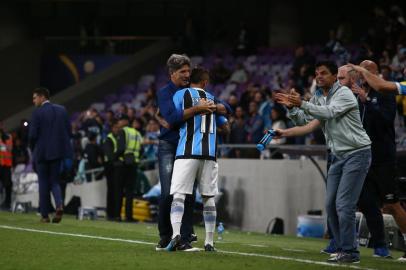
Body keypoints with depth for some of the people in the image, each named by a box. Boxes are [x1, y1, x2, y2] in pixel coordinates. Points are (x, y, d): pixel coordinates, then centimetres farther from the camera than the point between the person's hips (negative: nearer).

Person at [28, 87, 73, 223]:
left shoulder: (37, 113, -9)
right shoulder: (61, 110, 5)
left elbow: (32, 135, -11)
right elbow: (69, 132, 5)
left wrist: (33, 149, 7)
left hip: (42, 152, -4)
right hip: (58, 151, 4)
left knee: (43, 183, 7)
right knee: (54, 181, 13)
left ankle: (44, 215, 8)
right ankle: (59, 205, -14)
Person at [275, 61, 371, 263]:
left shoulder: (344, 94, -12)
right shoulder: (317, 98, 11)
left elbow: (328, 112, -28)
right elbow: (303, 122, 6)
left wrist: (302, 104, -36)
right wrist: (291, 107, -12)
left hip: (357, 153, -8)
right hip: (338, 156, 8)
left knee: (344, 204, -14)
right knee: (331, 205, 2)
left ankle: (350, 252, -10)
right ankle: (343, 249, 10)